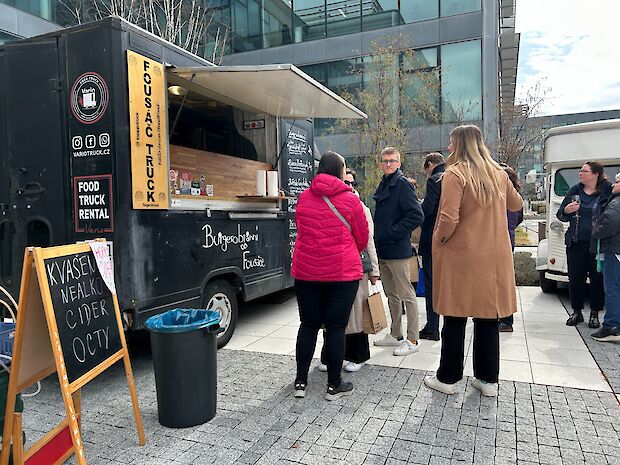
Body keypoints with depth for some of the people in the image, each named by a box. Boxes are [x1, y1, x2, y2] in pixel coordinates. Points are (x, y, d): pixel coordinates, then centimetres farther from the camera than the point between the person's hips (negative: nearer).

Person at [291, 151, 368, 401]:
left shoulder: (303, 197, 5)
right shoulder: (350, 199, -5)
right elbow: (362, 239, 4)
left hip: (305, 272, 4)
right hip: (342, 273, -3)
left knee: (308, 325, 13)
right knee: (336, 327, 5)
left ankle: (300, 382, 21)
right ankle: (334, 385, 16)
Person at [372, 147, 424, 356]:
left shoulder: (402, 184, -11)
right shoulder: (383, 184, 15)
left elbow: (417, 216, -19)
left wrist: (393, 233, -17)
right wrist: (378, 236, 11)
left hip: (397, 250, -9)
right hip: (382, 250, 9)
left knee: (406, 295, 0)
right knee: (391, 295, 17)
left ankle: (412, 340, 10)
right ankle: (395, 335, 29)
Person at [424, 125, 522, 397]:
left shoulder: (455, 173, -12)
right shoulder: (498, 173, 7)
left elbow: (449, 218, -20)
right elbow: (516, 204, 24)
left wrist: (438, 240, -3)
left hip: (461, 256, -5)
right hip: (493, 258, 5)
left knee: (455, 319, 5)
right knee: (488, 318, 13)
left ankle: (448, 378, 17)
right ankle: (488, 379, 22)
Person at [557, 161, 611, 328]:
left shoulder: (607, 190, -3)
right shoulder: (575, 190, 7)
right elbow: (560, 215, 11)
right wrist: (566, 211, -10)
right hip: (576, 243, 3)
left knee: (597, 279, 6)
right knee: (575, 278, 8)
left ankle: (594, 314, 20)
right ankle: (577, 312, 22)